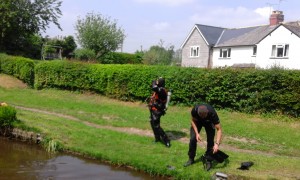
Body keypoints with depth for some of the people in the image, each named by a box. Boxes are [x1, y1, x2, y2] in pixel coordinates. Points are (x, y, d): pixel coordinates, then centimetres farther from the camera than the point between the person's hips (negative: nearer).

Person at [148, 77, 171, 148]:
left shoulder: (161, 90, -23)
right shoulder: (158, 89, 6)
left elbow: (154, 88, -40)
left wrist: (154, 83, -23)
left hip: (157, 111, -10)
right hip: (153, 110, 10)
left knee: (156, 126, -10)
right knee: (153, 124, 22)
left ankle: (166, 141, -4)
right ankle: (157, 138, 39)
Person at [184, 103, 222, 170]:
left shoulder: (212, 113, -41)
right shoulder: (194, 110, -37)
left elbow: (219, 129, -38)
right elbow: (193, 121, -15)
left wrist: (217, 144, -49)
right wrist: (197, 133, -26)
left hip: (209, 122, -1)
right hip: (197, 121, 1)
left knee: (210, 140, -14)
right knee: (192, 139, -9)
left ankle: (209, 161, 2)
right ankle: (191, 159, 8)